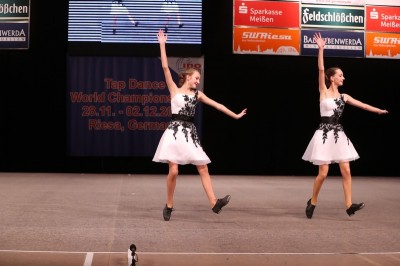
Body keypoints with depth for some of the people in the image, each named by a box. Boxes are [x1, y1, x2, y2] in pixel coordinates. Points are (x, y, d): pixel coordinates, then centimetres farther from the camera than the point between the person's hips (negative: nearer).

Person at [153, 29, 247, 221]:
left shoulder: (197, 94, 14)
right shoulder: (174, 90, 3)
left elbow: (217, 105, 18)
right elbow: (165, 67, -4)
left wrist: (235, 115, 19)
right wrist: (162, 45, -6)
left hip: (190, 133, 4)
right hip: (175, 132, -4)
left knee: (203, 168, -3)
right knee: (173, 171, -8)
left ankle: (214, 203, -5)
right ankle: (169, 205, 8)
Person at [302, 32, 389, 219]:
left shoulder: (343, 96, 11)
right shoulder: (324, 91, -3)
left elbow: (361, 104, 17)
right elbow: (320, 70, -13)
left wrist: (379, 110, 14)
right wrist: (321, 49, -20)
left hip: (339, 135, 6)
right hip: (324, 134, -5)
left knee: (346, 171, -2)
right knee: (323, 173, -5)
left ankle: (349, 205, -1)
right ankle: (312, 201, 15)